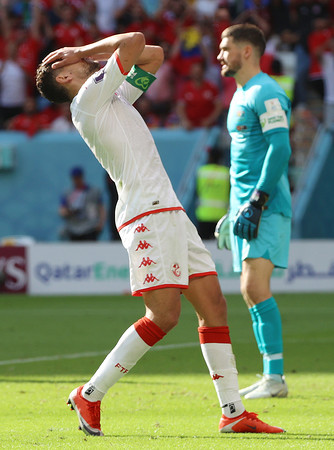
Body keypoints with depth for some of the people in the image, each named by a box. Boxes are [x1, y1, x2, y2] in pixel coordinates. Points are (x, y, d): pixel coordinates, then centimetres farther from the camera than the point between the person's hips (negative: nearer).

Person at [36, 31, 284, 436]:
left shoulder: (113, 97, 22)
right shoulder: (89, 98, -5)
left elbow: (153, 54, 28)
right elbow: (135, 41, -10)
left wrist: (89, 52, 21)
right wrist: (86, 52, 4)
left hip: (168, 211, 9)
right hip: (146, 216, -9)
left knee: (213, 304, 4)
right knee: (164, 315, -15)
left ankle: (233, 412, 4)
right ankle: (89, 395, -5)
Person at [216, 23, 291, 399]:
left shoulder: (266, 93, -10)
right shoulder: (240, 96, 20)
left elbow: (280, 148, -19)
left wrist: (256, 202, -23)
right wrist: (233, 211, 26)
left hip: (266, 208, -10)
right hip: (245, 206, 10)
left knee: (255, 286, -17)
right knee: (250, 291, 7)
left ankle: (275, 377, -18)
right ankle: (270, 378, 9)